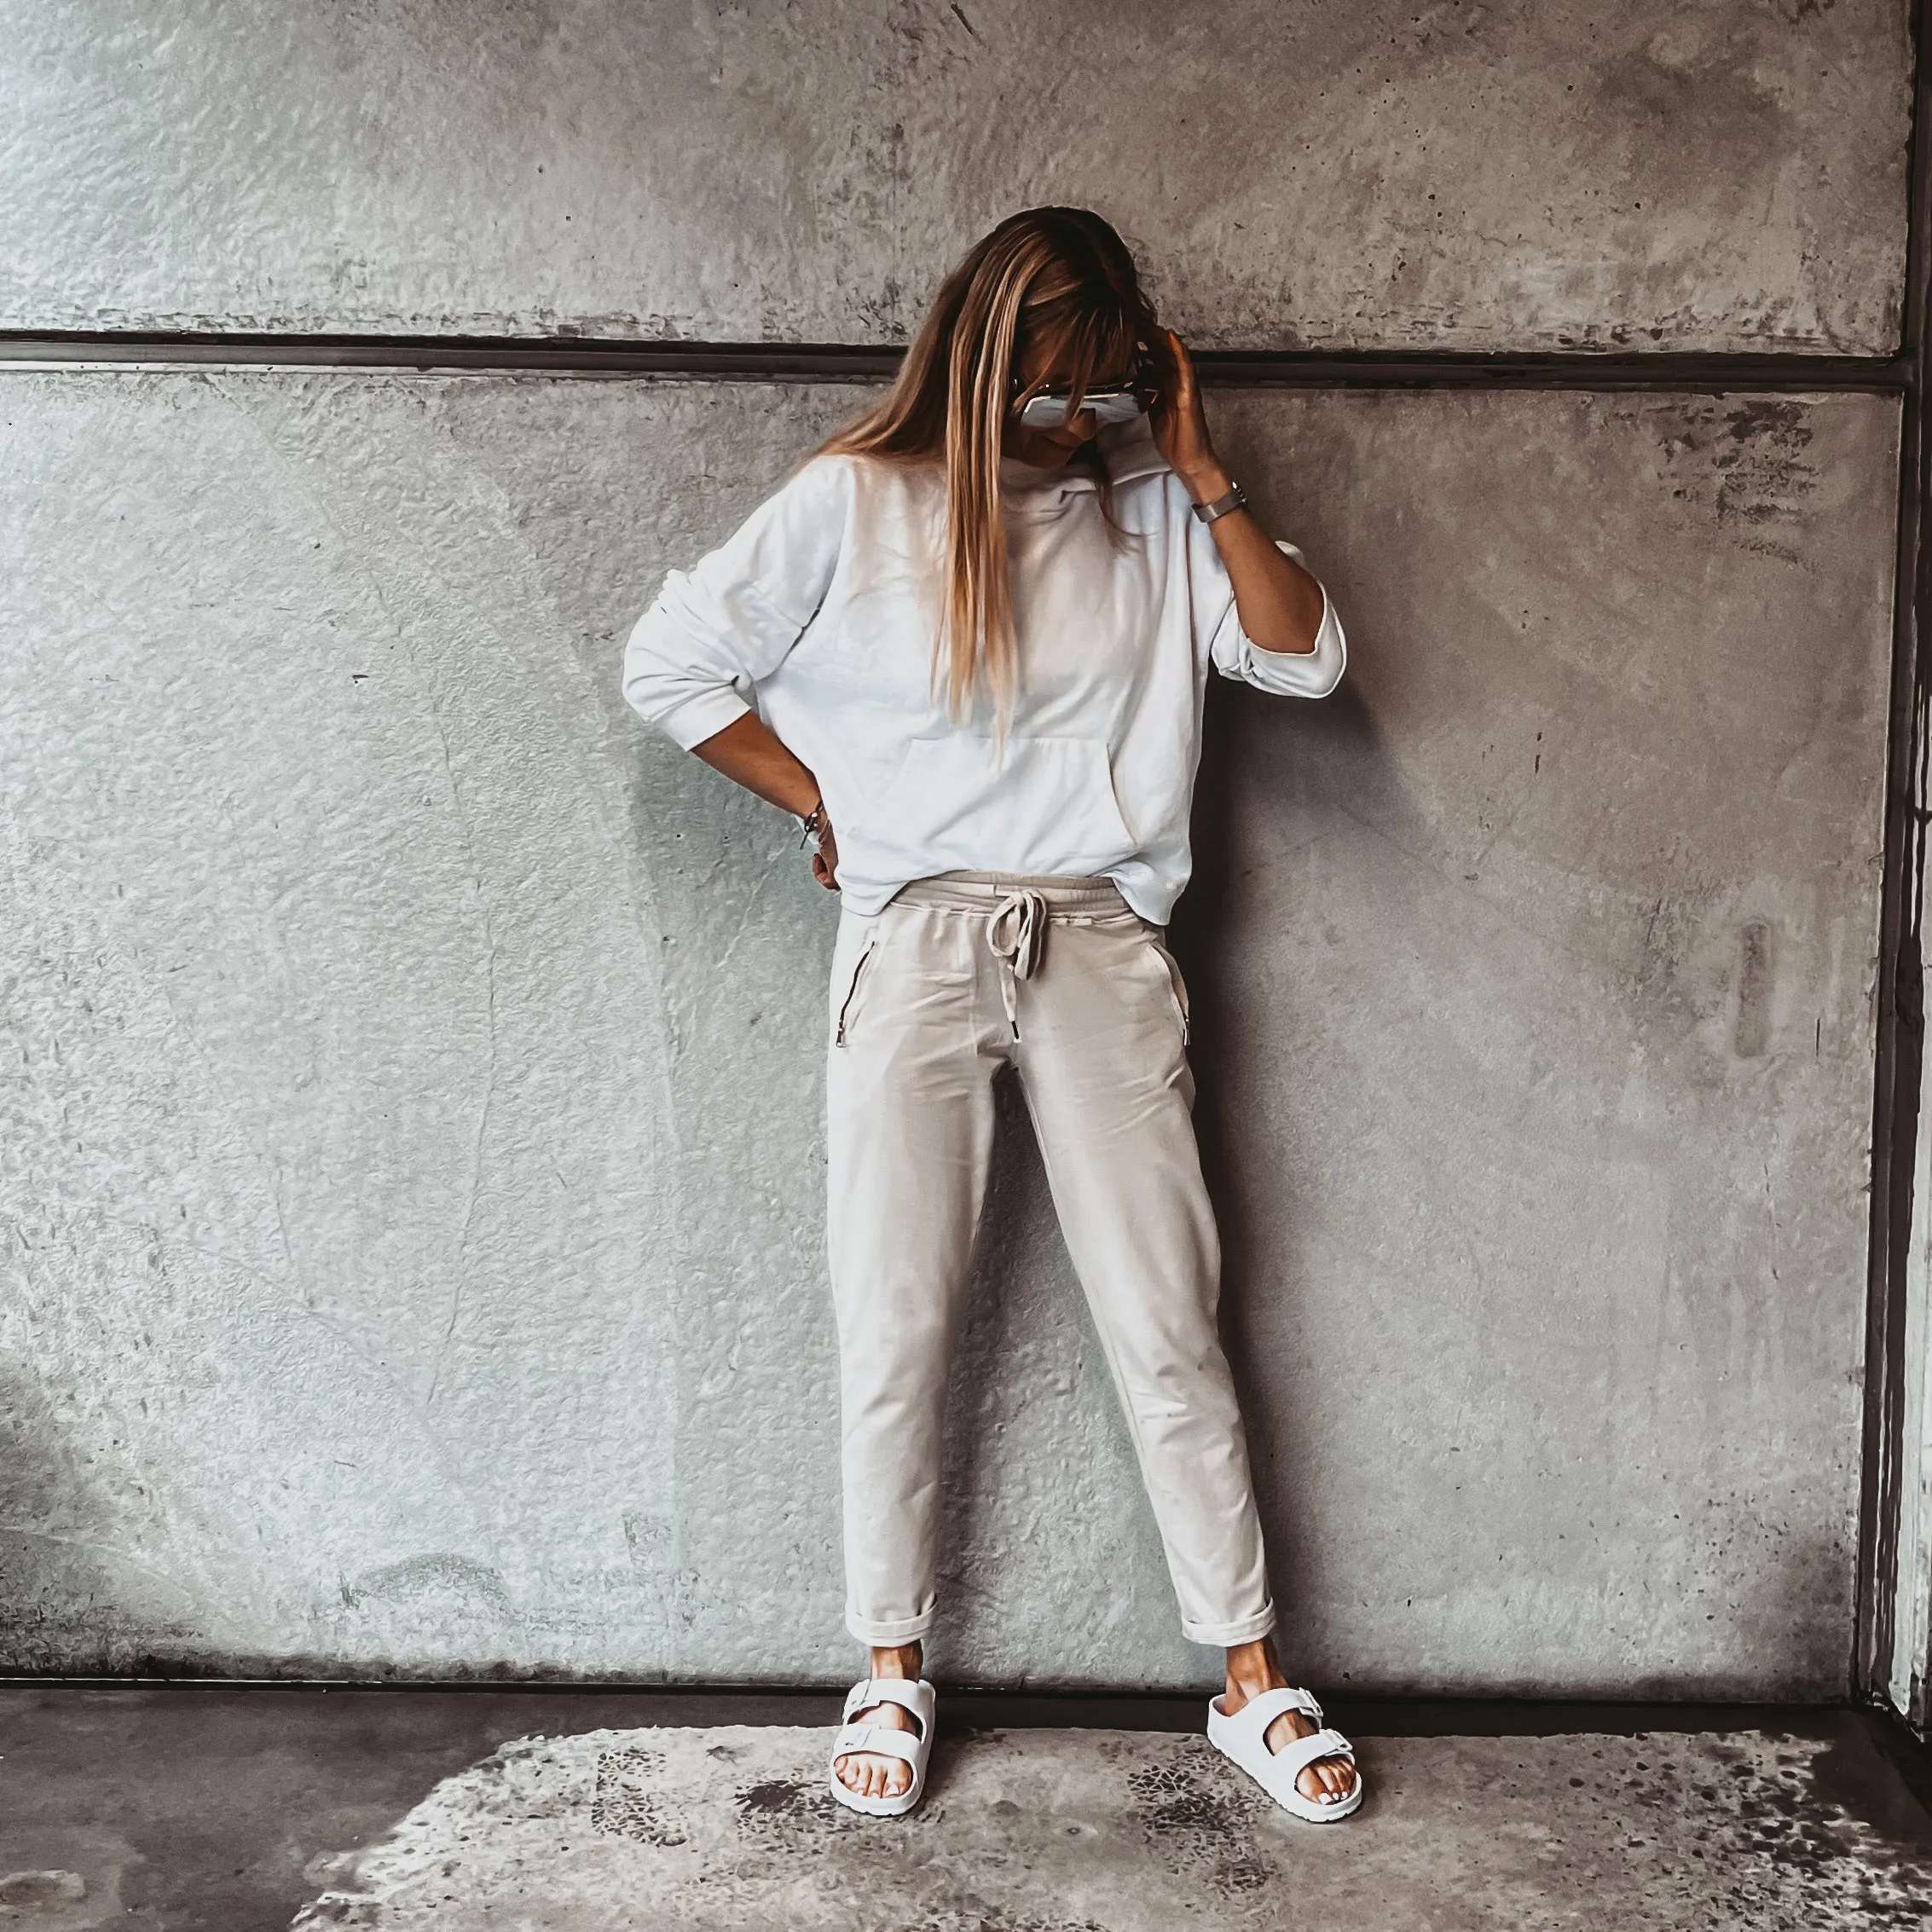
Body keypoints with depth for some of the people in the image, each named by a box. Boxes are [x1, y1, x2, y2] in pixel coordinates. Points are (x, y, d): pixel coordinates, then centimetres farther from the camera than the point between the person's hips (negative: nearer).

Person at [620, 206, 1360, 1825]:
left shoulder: (1156, 511, 9)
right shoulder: (857, 503, 2)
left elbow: (1306, 658, 0)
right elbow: (669, 662, 4)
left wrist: (1202, 473, -2)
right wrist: (828, 807, 1)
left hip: (1103, 947, 1)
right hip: (917, 942, -1)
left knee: (1170, 1327, 3)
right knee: (896, 1328, 4)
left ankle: (1253, 1681, 17)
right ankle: (894, 1672, 23)